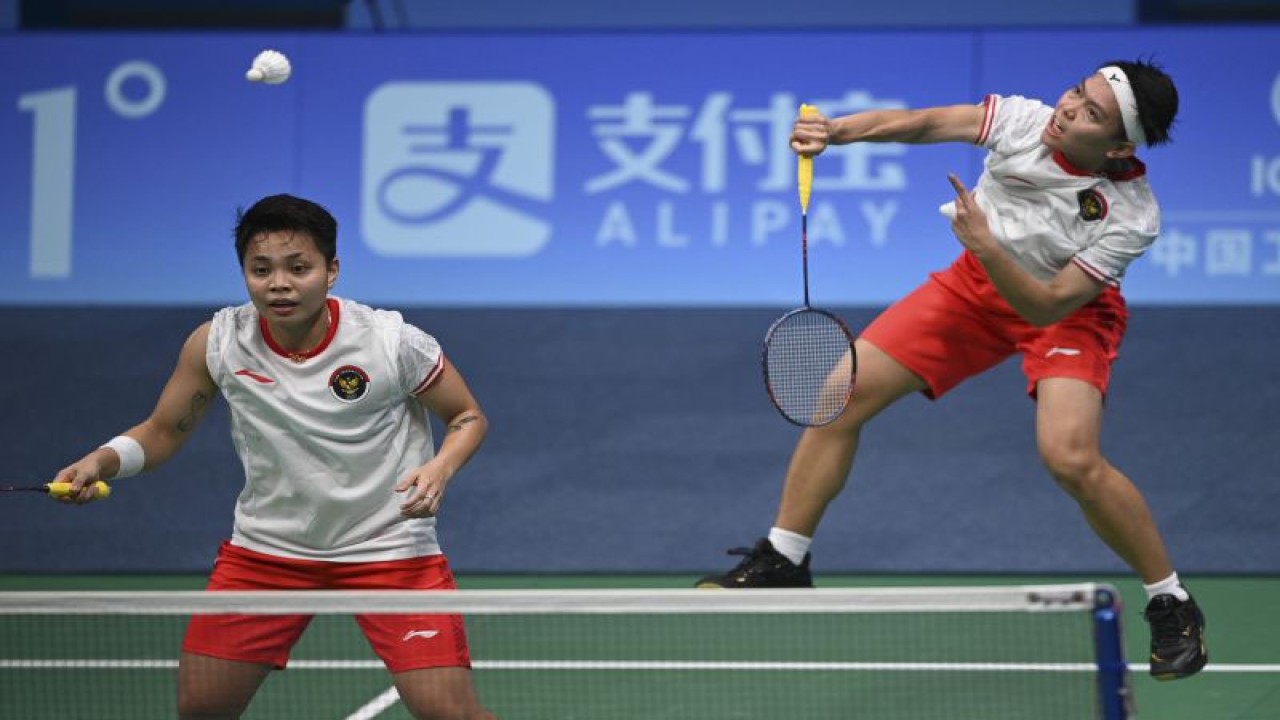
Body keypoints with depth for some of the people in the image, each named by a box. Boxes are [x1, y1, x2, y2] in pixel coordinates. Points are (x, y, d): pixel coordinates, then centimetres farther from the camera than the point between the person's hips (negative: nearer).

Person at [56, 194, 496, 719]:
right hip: (265, 550, 3)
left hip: (388, 548, -3)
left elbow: (468, 416, -2)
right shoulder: (217, 343, -11)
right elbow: (165, 430, 3)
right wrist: (102, 461, -16)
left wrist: (440, 468, -23)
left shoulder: (393, 341, -17)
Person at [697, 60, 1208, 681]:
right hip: (978, 283, 4)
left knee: (1071, 458, -28)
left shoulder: (1131, 218, -31)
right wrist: (833, 131, -31)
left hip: (1067, 311, -4)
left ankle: (1171, 605, -5)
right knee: (843, 394, -4)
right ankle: (782, 563, 14)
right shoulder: (1024, 119, -24)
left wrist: (987, 248, -44)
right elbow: (922, 124, -17)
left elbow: (1051, 305, -31)